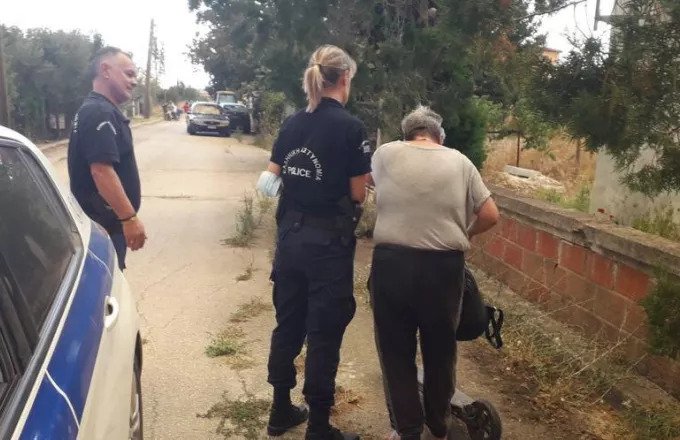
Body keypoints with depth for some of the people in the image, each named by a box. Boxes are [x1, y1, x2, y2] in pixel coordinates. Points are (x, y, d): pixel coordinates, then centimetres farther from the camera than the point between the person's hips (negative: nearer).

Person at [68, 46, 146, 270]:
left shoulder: (99, 110, 16)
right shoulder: (100, 113, -18)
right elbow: (101, 170, -27)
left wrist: (126, 216, 24)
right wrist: (130, 217, -26)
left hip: (103, 220, 10)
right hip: (103, 223, -10)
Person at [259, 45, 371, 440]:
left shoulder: (292, 124, 5)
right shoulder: (350, 126, -12)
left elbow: (270, 179, 9)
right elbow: (358, 195, -11)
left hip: (290, 234, 6)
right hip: (329, 240, -6)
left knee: (288, 325, 17)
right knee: (324, 334, 4)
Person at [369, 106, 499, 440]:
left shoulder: (386, 153, 6)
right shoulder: (459, 161, 7)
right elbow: (490, 215, 6)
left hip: (392, 261, -1)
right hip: (445, 265, 2)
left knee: (396, 350, 14)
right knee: (441, 349, 19)